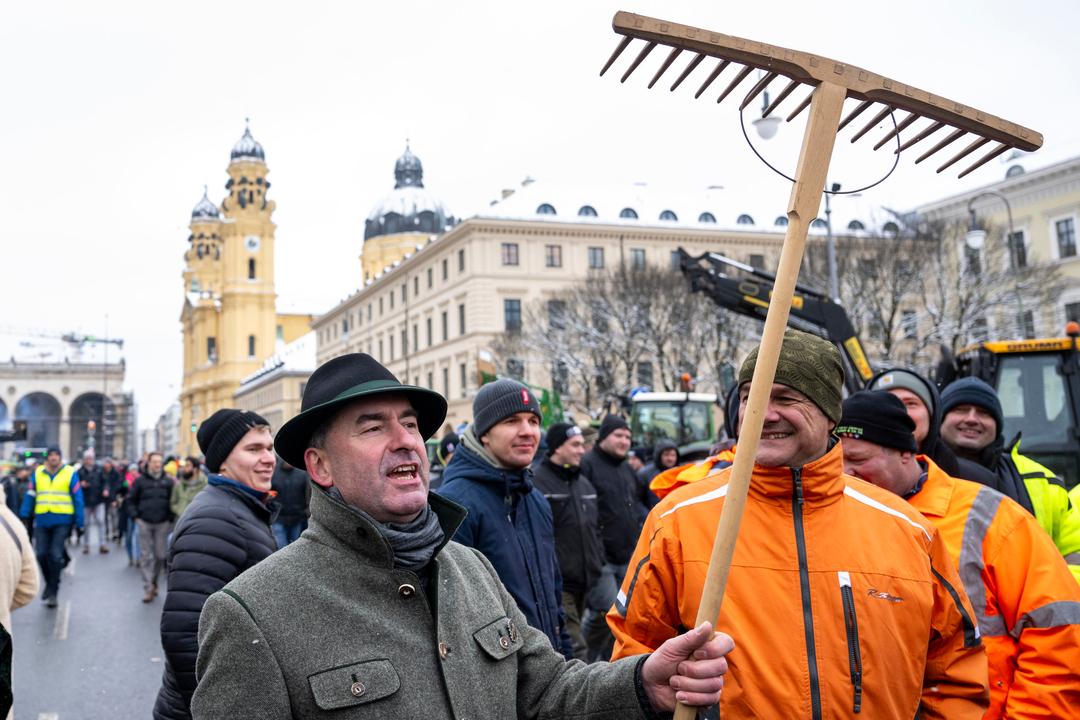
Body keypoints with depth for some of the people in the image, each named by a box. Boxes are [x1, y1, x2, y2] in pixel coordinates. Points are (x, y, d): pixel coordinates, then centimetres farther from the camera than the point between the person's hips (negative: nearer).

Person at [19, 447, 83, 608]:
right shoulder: (38, 473, 8)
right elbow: (30, 496, 9)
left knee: (55, 554, -9)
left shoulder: (70, 473, 0)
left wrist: (79, 522, -3)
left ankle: (53, 591, 1)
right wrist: (23, 517, 0)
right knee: (41, 554, 0)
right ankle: (50, 583, 25)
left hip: (62, 521, -3)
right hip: (42, 520, 3)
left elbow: (77, 498, 1)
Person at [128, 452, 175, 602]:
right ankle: (148, 588, 2)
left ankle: (154, 581, 27)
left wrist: (170, 519, 0)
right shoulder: (140, 480, 1)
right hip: (145, 523, -1)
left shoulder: (168, 481, 3)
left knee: (160, 555, 5)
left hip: (162, 524, 1)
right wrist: (136, 516, -1)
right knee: (146, 556, -1)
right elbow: (131, 499, 7)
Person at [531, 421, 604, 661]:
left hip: (583, 583, 8)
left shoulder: (584, 484, 17)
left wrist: (597, 562, 18)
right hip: (556, 584, -8)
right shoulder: (536, 481, -12)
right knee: (574, 646, -12)